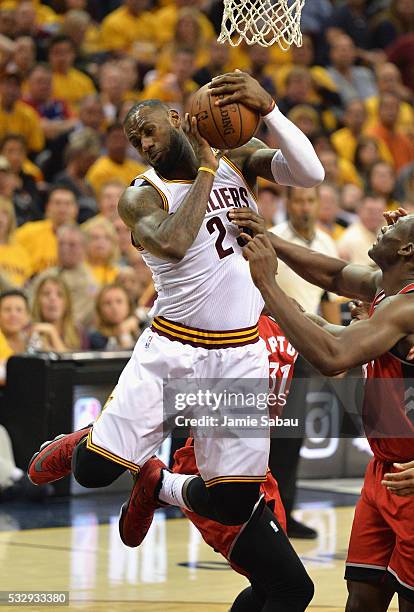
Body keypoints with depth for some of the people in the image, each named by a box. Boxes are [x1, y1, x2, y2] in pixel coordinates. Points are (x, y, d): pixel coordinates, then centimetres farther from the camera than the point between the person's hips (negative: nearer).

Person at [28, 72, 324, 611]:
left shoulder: (239, 162, 5)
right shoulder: (142, 197, -6)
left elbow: (311, 173, -11)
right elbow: (171, 243, -27)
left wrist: (268, 109, -23)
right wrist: (206, 168, -20)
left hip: (240, 355, 2)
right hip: (171, 348, -2)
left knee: (232, 502, -4)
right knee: (95, 471, -10)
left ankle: (158, 484, 28)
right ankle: (79, 445, 28)